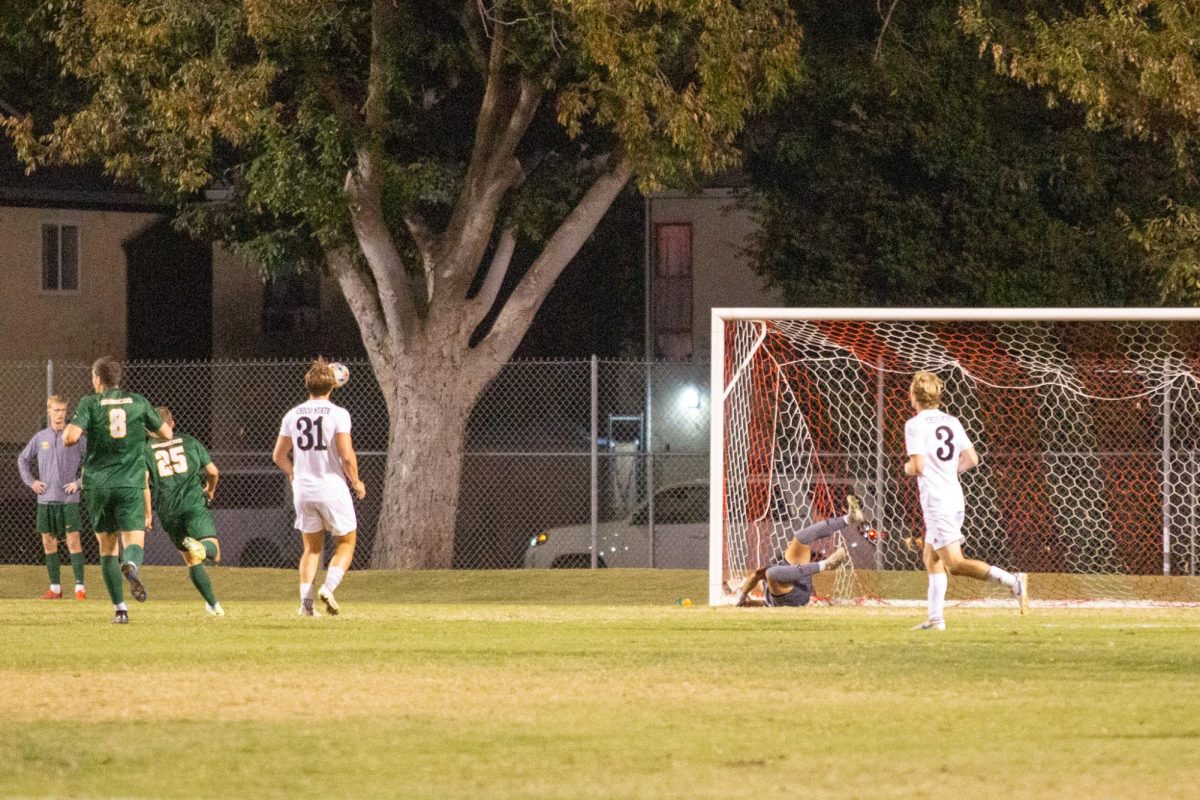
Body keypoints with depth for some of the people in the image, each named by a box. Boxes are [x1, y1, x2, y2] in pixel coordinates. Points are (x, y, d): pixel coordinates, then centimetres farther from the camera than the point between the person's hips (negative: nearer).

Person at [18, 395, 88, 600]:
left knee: (73, 540, -9)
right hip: (45, 499, 4)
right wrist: (31, 481, 7)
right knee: (48, 541, 5)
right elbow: (23, 460, 20)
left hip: (68, 499, -4)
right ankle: (55, 588, 13)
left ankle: (80, 587, -7)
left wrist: (79, 482, -6)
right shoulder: (40, 438, 7)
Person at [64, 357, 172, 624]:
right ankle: (130, 566, -41)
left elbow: (71, 437, -15)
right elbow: (166, 433, 14)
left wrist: (67, 431, 9)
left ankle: (120, 609, 5)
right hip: (130, 485, 0)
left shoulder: (90, 403, -1)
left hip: (97, 484, 0)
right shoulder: (137, 402, 6)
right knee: (134, 542, -3)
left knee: (107, 546, 11)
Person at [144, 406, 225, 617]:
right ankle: (199, 548, -45)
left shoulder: (146, 449, 8)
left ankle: (212, 603, 8)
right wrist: (210, 490, 35)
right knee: (213, 551, -10)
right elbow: (213, 472, 13)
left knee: (192, 561, 11)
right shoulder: (189, 442, 12)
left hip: (167, 512, 1)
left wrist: (147, 513, 2)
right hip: (194, 505, -1)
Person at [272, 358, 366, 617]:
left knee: (312, 547, 14)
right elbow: (347, 456, -16)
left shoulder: (292, 415, 4)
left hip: (303, 490, 4)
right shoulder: (337, 414, -10)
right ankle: (329, 586, -11)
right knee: (346, 542, 11)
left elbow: (278, 456, 10)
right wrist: (356, 483, 1)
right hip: (332, 488, -4)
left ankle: (306, 600, 0)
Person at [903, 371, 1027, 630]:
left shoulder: (915, 425, -10)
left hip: (936, 501, -9)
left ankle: (1012, 580, -27)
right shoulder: (951, 422, 11)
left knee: (954, 564, -12)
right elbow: (972, 459, 9)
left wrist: (907, 467, 5)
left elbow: (918, 466, -17)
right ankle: (935, 618, 17)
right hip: (955, 499, 9)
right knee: (930, 556, 19)